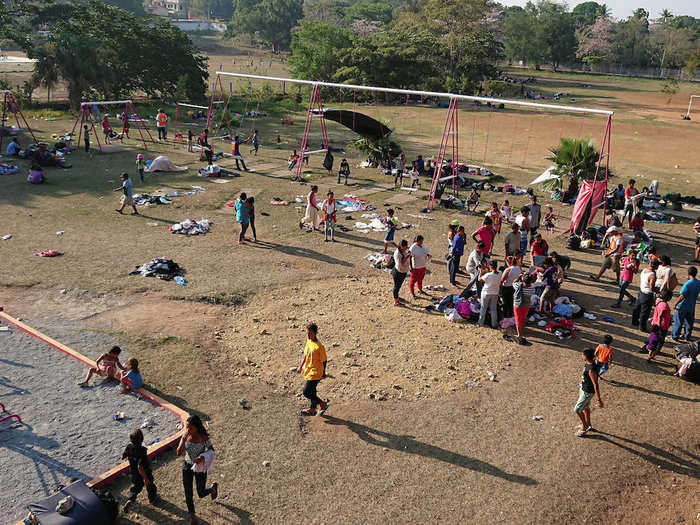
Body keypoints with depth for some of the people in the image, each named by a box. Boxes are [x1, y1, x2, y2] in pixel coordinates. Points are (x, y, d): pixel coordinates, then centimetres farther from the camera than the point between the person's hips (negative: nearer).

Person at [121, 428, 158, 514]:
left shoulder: (129, 447, -20)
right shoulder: (141, 451, -38)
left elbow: (122, 457, -3)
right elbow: (140, 467, -38)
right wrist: (145, 478, -26)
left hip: (133, 472, 5)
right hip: (144, 472, -4)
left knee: (135, 486, 27)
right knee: (149, 484, 24)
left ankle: (130, 501, 10)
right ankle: (152, 498, 46)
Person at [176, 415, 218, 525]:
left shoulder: (204, 438, -22)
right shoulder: (185, 436, -15)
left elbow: (211, 449, -6)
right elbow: (178, 453, -20)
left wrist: (203, 458, -24)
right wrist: (184, 439, -34)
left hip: (200, 468, -2)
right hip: (187, 466, 2)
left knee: (201, 494, 11)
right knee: (188, 494, 12)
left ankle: (213, 487, 45)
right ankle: (192, 515, 36)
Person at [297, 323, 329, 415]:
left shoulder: (319, 347, -22)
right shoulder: (308, 341, 3)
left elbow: (324, 360, -14)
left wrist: (323, 373, -7)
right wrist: (301, 366, 19)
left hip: (315, 373, -8)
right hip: (308, 371, 8)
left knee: (306, 392, -8)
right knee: (312, 391, 20)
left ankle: (323, 404, 8)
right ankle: (312, 409, 36)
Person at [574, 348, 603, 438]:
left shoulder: (591, 370, -35)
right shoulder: (588, 363, -7)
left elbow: (596, 385, -32)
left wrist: (599, 400, -28)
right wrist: (581, 383, 30)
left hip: (587, 392, -9)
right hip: (583, 388, 9)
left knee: (577, 410, 2)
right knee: (586, 407, 26)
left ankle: (584, 427, 22)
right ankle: (588, 425, 45)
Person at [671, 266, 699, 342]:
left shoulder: (687, 284, -24)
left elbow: (682, 296, -26)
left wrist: (675, 304, -18)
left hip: (682, 307, -6)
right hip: (691, 307, 6)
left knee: (678, 322, 7)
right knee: (689, 323, 18)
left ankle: (674, 336, 17)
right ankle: (687, 337, 28)